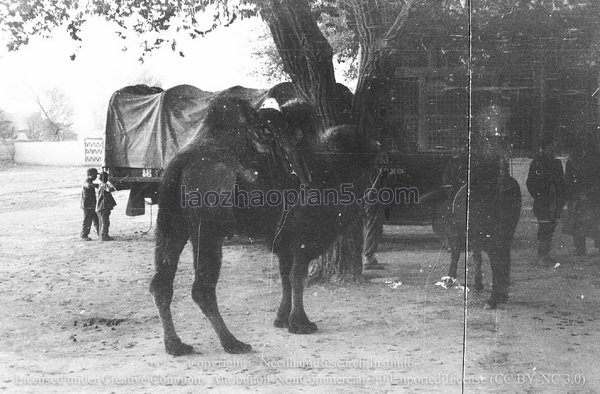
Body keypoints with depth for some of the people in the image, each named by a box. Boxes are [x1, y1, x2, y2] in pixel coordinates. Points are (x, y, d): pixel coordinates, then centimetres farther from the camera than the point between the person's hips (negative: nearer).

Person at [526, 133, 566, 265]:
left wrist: (562, 198, 10)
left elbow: (561, 182, 19)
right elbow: (530, 183, -5)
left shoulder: (557, 163, 14)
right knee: (544, 228, -8)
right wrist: (537, 196, -9)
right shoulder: (537, 163, -5)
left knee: (551, 228, 9)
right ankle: (543, 256, -4)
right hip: (543, 203, -6)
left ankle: (545, 255, 17)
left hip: (555, 203, 6)